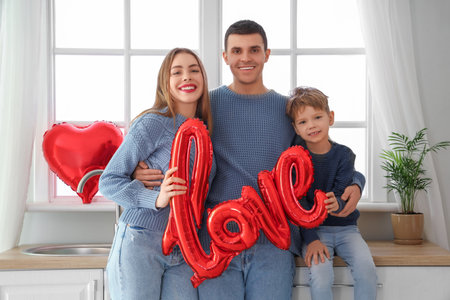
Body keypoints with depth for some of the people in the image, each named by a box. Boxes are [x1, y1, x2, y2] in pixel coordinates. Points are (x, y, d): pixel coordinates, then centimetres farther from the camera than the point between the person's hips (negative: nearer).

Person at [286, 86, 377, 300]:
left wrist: (335, 202, -35)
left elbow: (342, 195, -10)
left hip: (345, 227, 1)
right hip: (313, 229, -1)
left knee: (366, 268, -25)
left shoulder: (343, 154, -2)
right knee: (319, 274, -28)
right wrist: (311, 239, -18)